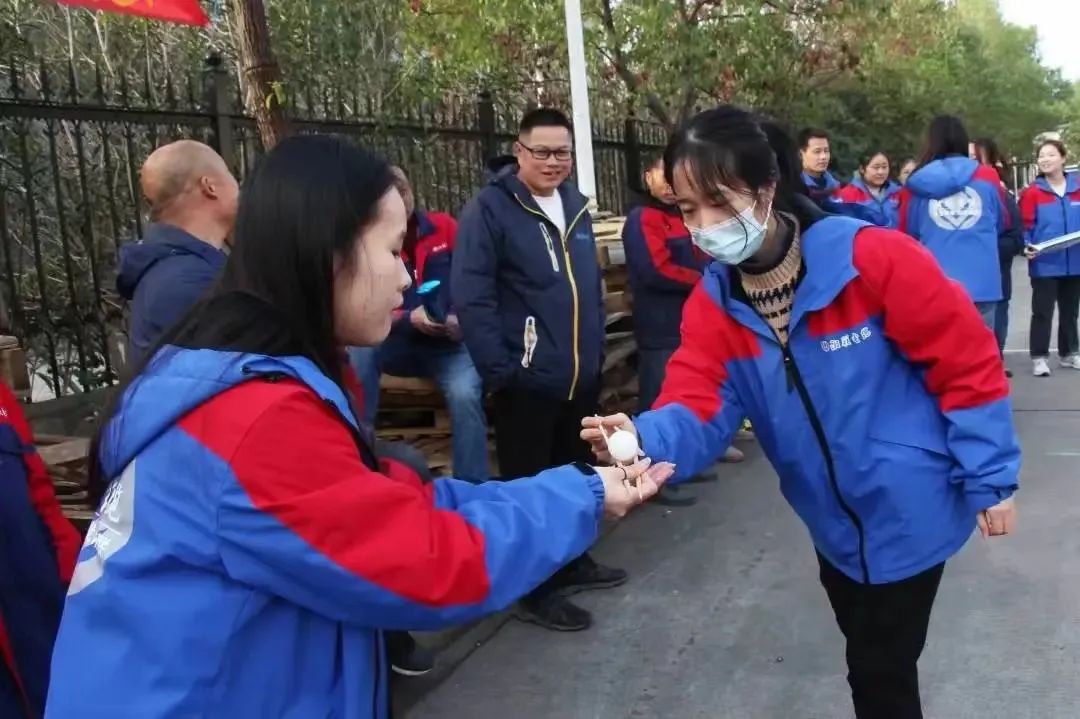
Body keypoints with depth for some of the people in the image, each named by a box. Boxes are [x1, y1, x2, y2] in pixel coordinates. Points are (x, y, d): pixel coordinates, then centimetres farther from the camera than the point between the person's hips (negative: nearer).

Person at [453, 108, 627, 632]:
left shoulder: (576, 206, 11)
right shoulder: (489, 209, -13)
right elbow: (470, 296, -18)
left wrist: (596, 349, 16)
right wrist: (499, 369, -21)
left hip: (582, 374, 7)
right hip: (528, 379, -7)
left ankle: (573, 562, 38)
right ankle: (536, 591, 19)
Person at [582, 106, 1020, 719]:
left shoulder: (874, 258, -24)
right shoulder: (713, 304, -8)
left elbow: (966, 362, -17)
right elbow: (698, 406, -17)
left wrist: (990, 479, -12)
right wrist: (645, 437, -39)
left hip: (906, 507, -5)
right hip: (834, 521, 5)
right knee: (869, 658, 26)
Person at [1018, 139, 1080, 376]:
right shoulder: (1032, 192, -6)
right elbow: (1026, 226, -6)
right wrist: (1026, 247, -21)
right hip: (1044, 264, -4)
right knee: (1042, 312, -1)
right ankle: (1039, 357, 5)